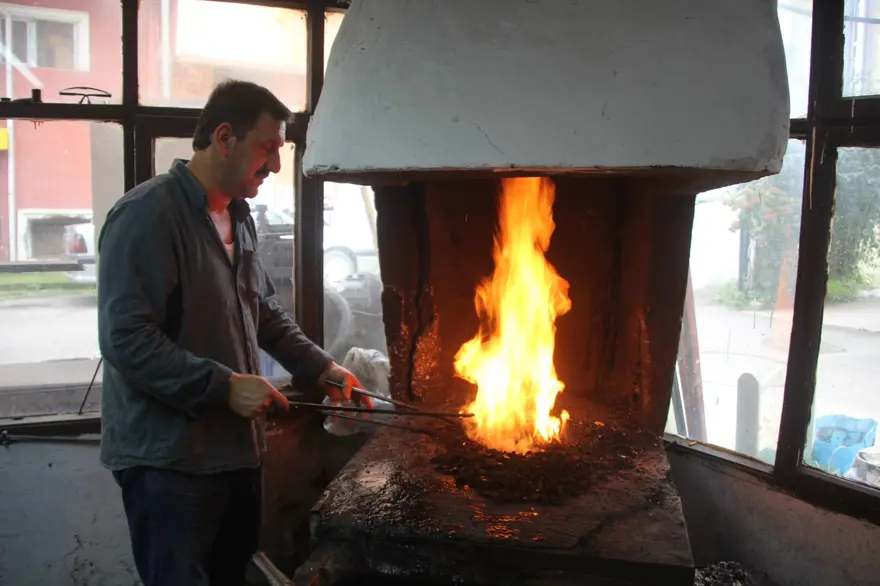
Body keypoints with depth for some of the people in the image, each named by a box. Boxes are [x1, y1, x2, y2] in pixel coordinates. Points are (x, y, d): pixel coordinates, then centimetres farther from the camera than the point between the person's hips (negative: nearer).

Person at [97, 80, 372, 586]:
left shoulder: (239, 218, 11)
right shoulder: (148, 215, -17)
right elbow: (126, 340, -23)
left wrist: (319, 367, 12)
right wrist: (224, 386, -22)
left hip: (238, 445, 9)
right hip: (169, 459, -8)